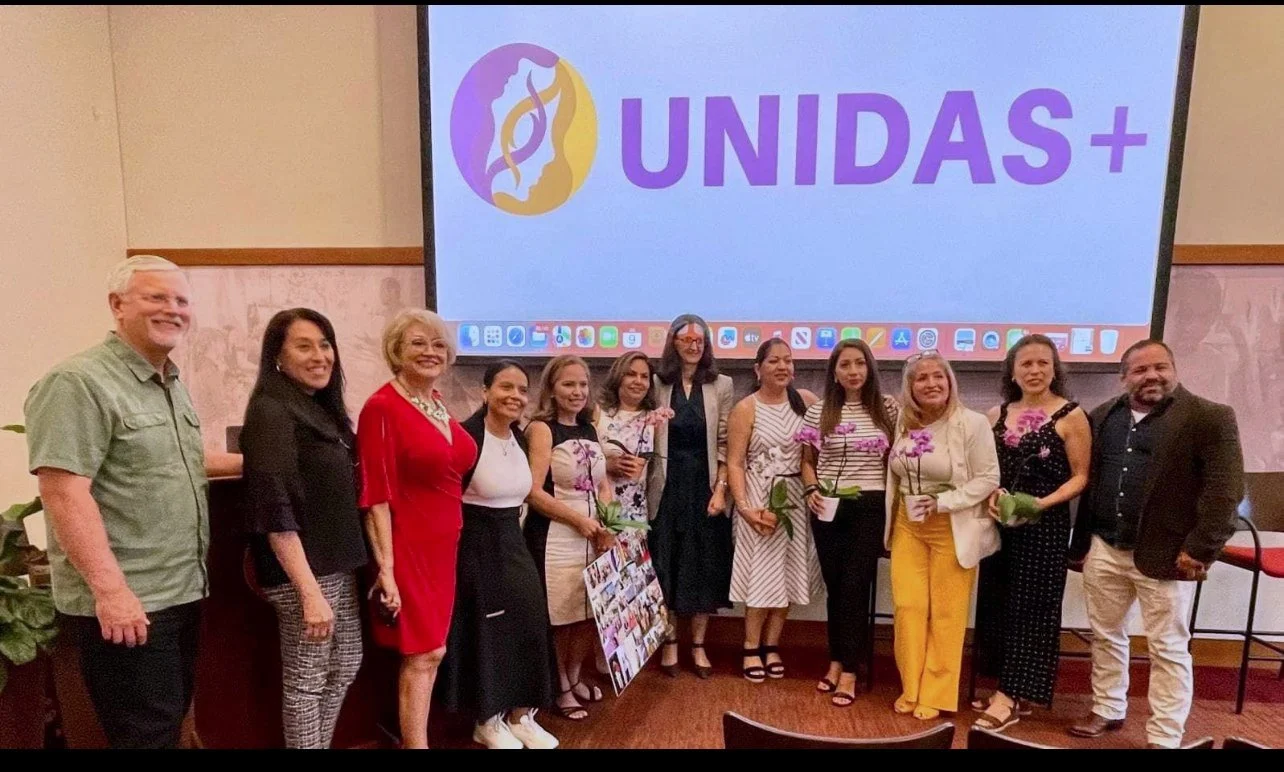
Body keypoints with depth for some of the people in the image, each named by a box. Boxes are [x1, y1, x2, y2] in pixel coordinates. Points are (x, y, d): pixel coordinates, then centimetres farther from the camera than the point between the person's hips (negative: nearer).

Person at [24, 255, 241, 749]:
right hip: (124, 604, -8)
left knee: (171, 724, 20)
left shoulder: (171, 385, 12)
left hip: (182, 594, 9)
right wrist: (110, 589, -26)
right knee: (147, 736, 3)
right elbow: (63, 491, -23)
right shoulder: (79, 382, -16)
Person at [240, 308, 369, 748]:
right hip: (303, 572, -9)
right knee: (307, 679, 6)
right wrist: (309, 591, -24)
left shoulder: (321, 408, 10)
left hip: (337, 565, 9)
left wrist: (346, 567, 15)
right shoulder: (271, 412, -16)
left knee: (346, 665, 18)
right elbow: (275, 514, -22)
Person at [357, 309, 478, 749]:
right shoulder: (382, 407, -14)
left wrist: (452, 541, 16)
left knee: (428, 652, 15)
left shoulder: (438, 403, 8)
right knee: (425, 654, 2)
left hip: (444, 545, 7)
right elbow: (376, 495, -16)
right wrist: (385, 568, -17)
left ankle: (412, 737, 29)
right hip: (408, 548, -7)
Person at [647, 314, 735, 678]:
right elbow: (647, 439, -1)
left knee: (705, 565, 8)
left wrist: (720, 488, -8)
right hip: (667, 485, 0)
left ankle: (698, 644, 24)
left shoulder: (721, 385, 1)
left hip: (705, 484, 0)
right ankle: (669, 642, 25)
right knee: (666, 565, 7)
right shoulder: (657, 384, 1)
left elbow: (725, 443, -1)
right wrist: (648, 485, -8)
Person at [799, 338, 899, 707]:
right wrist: (811, 490, -7)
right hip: (828, 508, 1)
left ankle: (849, 671, 9)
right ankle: (837, 661, 26)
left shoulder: (887, 408, 0)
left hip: (871, 508, -1)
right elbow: (807, 461, 9)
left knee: (856, 586, -3)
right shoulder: (818, 412, 0)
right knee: (835, 586, 9)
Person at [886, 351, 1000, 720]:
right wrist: (892, 519, 7)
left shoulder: (972, 424, -14)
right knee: (907, 607, 7)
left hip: (952, 531, -4)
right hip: (908, 527, 4)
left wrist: (943, 503, -20)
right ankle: (911, 688, 24)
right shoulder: (903, 423, 1)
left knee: (945, 613, 7)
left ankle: (936, 694, 22)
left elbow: (988, 478, -13)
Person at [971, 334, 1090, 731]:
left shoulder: (1071, 416, -6)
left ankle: (1010, 697, 9)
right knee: (996, 602, 9)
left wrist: (1043, 503, -20)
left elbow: (1081, 476, -7)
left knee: (1030, 605, 1)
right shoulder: (997, 415, 7)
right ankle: (1010, 689, 24)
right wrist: (990, 496, -8)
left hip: (1045, 525, -5)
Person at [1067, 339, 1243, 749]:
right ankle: (1108, 710, 35)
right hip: (1104, 548, 5)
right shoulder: (1103, 417, 8)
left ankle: (1164, 738, 20)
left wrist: (1201, 548, -16)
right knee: (1105, 635, 17)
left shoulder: (1210, 418, -7)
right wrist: (1081, 541, 11)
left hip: (1165, 553, -5)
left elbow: (1225, 488, -12)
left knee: (1168, 649, 6)